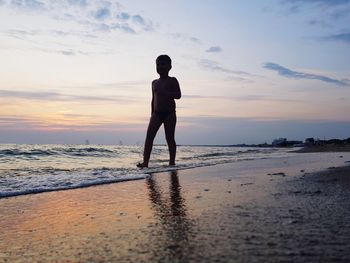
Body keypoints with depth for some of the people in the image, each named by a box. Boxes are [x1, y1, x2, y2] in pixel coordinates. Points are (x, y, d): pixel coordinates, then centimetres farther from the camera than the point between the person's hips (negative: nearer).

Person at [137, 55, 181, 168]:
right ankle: (145, 162, -10)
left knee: (170, 138, 0)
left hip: (169, 113, -4)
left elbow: (178, 95, -9)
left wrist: (166, 93, -23)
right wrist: (152, 114, 15)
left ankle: (172, 162, 9)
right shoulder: (154, 82, 17)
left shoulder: (172, 80, 2)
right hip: (156, 113, 5)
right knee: (149, 137, -8)